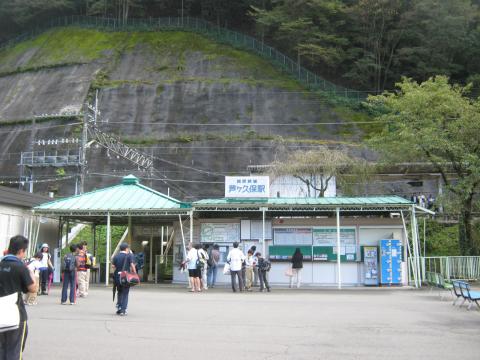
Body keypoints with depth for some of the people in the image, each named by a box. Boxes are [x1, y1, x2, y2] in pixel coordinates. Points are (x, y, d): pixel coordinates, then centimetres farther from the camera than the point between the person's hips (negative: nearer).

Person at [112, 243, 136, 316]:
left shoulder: (116, 256, 6)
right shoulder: (129, 256, -4)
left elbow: (113, 266, 0)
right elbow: (132, 265, -11)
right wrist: (134, 274, -4)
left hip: (117, 277, 3)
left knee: (120, 293, 21)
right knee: (125, 293, 5)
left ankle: (119, 307, 19)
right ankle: (123, 310, 1)